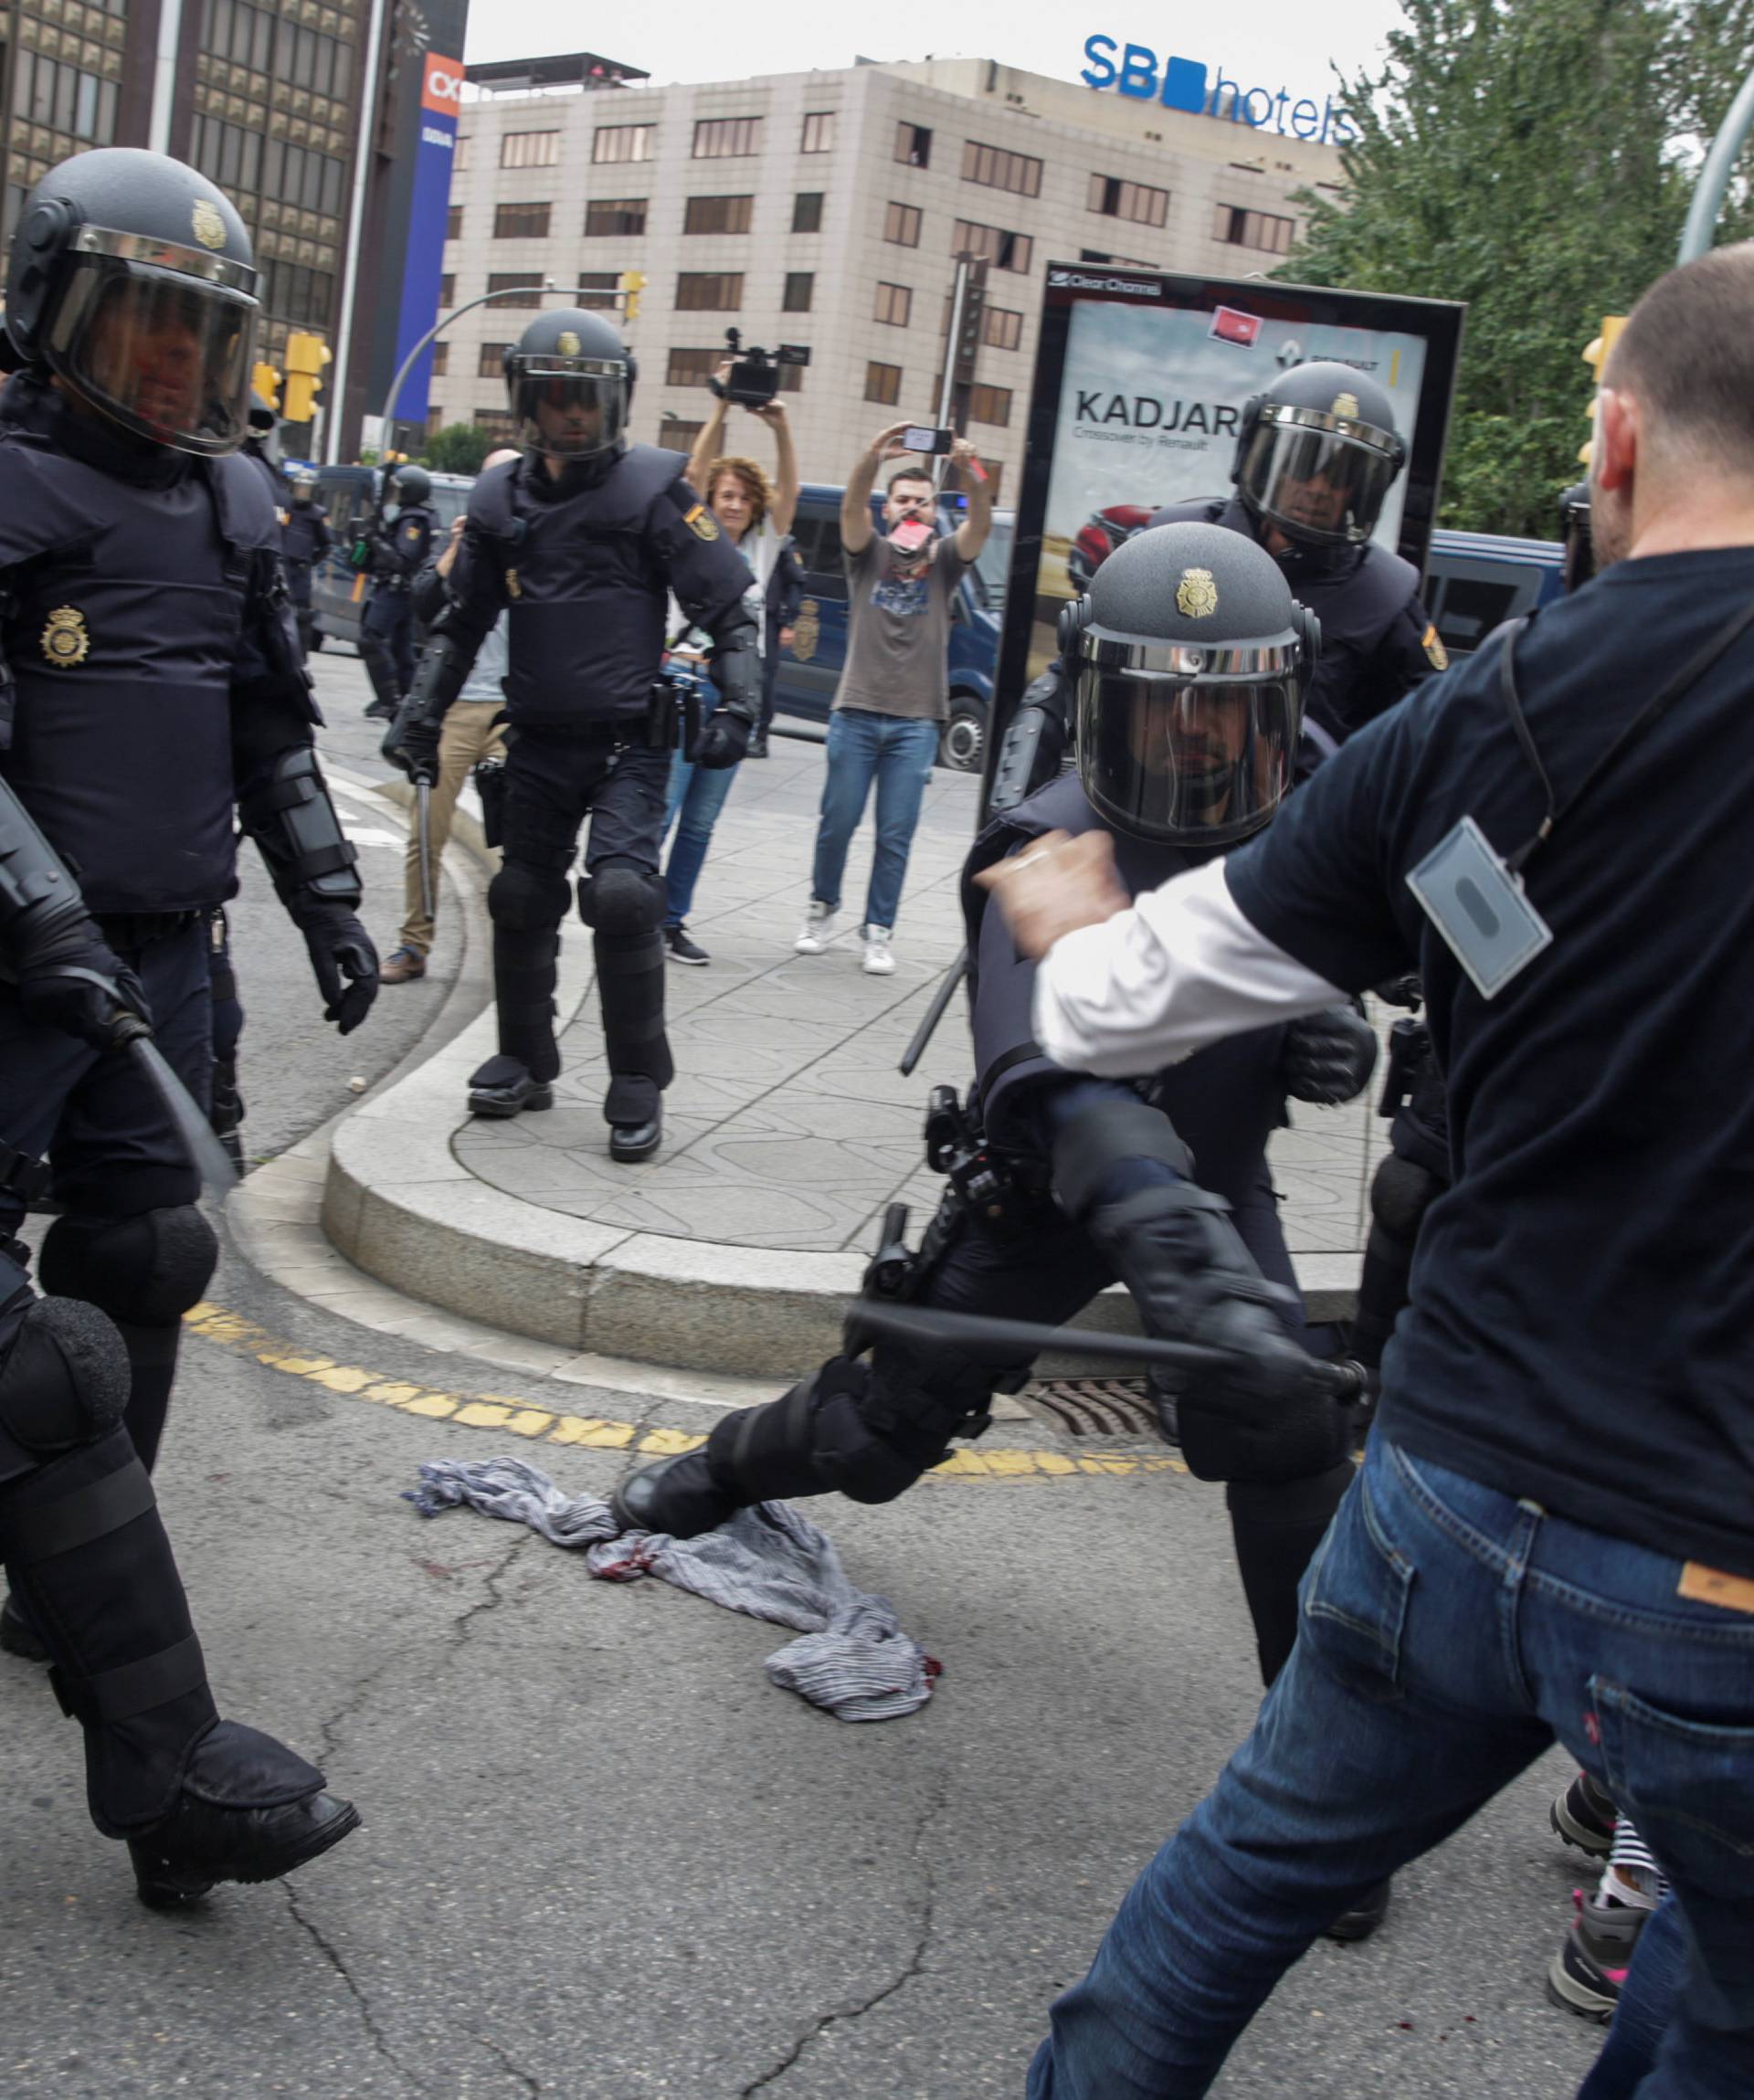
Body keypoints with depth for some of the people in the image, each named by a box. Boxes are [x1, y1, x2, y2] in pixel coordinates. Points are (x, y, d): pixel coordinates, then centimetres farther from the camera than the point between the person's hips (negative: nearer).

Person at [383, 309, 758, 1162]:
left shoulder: (652, 489, -5)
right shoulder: (502, 498, 8)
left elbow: (727, 610, -4)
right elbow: (462, 621, 18)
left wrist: (738, 706, -16)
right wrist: (421, 712, 9)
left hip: (630, 744, -5)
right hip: (538, 743, 5)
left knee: (621, 893, -18)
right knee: (521, 898, 10)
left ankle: (639, 1084, -5)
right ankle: (525, 1062, 27)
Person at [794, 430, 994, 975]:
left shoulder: (944, 559, 9)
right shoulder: (869, 552, 7)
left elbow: (980, 525, -10)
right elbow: (851, 507, -13)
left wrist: (970, 473, -30)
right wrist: (873, 458, -33)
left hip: (916, 721, 0)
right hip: (857, 711, 0)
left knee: (896, 835, 1)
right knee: (837, 822, 4)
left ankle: (879, 932, 8)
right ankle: (824, 907, 25)